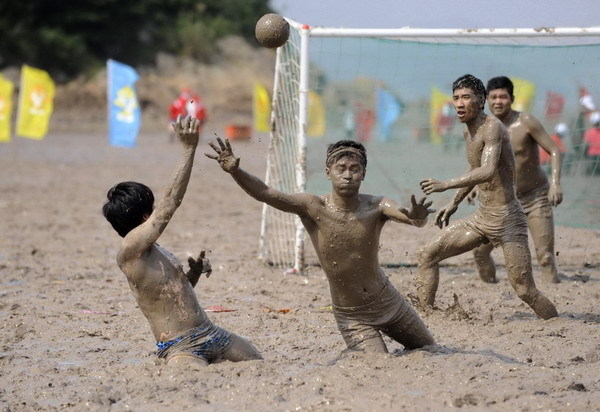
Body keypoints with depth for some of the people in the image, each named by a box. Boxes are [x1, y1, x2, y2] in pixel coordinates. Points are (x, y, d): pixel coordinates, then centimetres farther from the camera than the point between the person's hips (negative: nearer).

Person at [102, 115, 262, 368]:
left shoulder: (155, 250, 18)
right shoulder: (130, 249, -12)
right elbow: (170, 204, -19)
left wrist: (194, 273, 8)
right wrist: (188, 149, -19)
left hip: (211, 334, 10)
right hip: (180, 348, -10)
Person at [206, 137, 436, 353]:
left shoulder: (376, 207, -15)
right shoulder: (313, 208, -18)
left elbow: (402, 213, -35)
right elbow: (264, 193, -28)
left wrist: (417, 218, -59)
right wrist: (234, 170, -44)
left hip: (388, 303, 2)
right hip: (352, 317, -2)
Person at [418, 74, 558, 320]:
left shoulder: (492, 127, -18)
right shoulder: (469, 132, 10)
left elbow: (488, 171, -33)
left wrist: (445, 185, -40)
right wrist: (454, 203, 32)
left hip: (507, 218, -9)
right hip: (481, 218, 9)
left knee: (524, 291, -12)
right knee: (428, 255, 5)